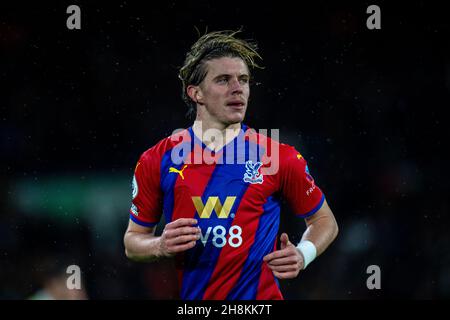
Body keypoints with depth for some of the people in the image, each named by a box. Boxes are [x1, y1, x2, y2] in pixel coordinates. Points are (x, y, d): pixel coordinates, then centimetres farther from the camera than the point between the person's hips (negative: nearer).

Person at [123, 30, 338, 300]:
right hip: (187, 299, 1)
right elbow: (133, 240, 8)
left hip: (260, 296, -1)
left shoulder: (280, 157, -4)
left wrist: (302, 255, -10)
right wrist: (161, 246, -12)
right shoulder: (157, 161, -2)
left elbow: (325, 220, 8)